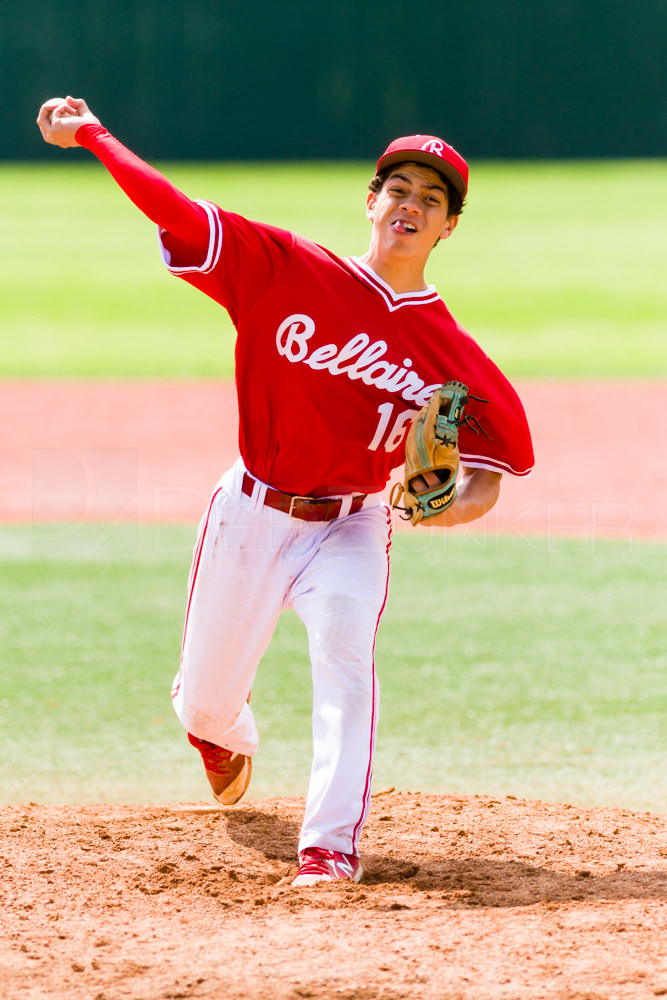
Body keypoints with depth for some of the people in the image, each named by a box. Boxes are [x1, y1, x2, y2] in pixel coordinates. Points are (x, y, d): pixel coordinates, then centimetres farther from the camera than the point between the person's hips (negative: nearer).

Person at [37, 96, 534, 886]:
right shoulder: (287, 271, -8)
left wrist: (459, 502, -21)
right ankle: (227, 733, 52)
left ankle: (331, 850, -34)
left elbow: (496, 458, 0)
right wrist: (89, 135, -12)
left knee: (344, 652, -29)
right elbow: (176, 211, -9)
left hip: (349, 530, -1)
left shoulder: (452, 354, -5)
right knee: (204, 702, 11)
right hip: (250, 516, 1)